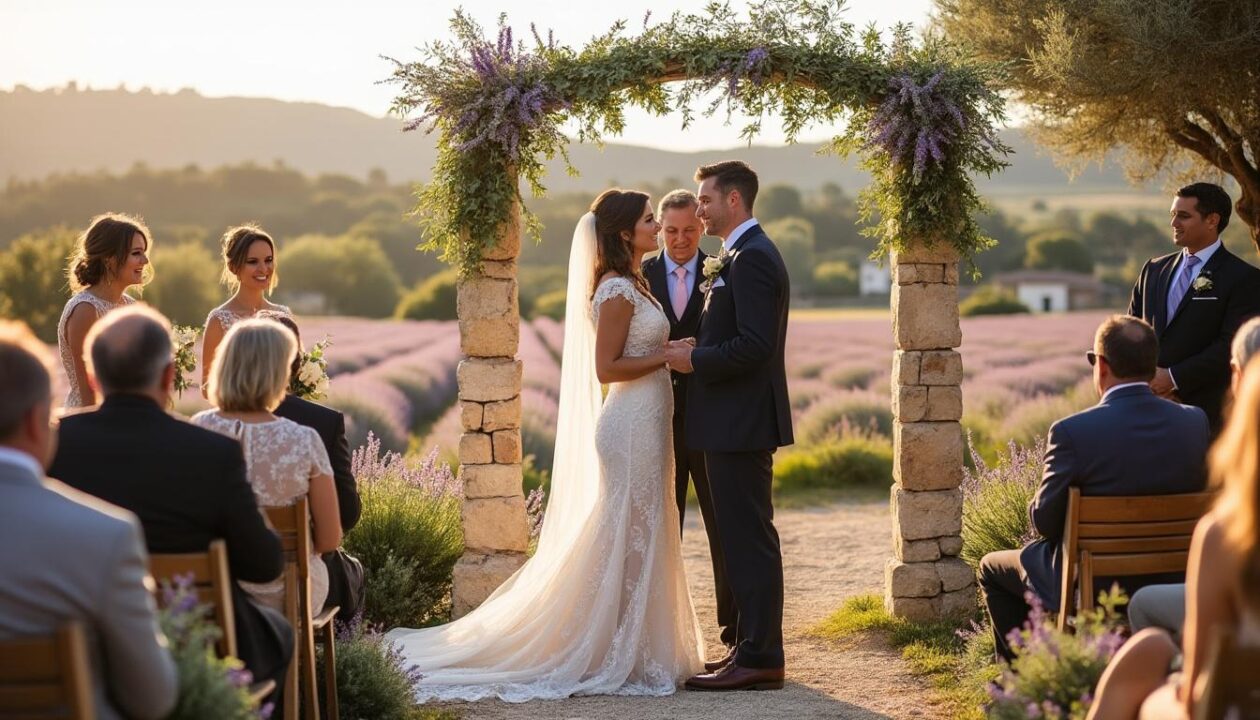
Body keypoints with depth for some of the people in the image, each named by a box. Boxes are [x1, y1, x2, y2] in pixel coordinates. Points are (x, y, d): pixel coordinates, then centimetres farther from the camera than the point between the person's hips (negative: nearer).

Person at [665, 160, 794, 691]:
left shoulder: (751, 258, -15)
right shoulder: (741, 255, 18)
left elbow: (753, 344, -23)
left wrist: (694, 360, -14)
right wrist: (696, 354, 10)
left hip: (740, 425, -11)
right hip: (737, 423, 11)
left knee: (750, 541, -7)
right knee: (744, 540, 13)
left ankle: (758, 659, -3)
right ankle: (753, 650, 19)